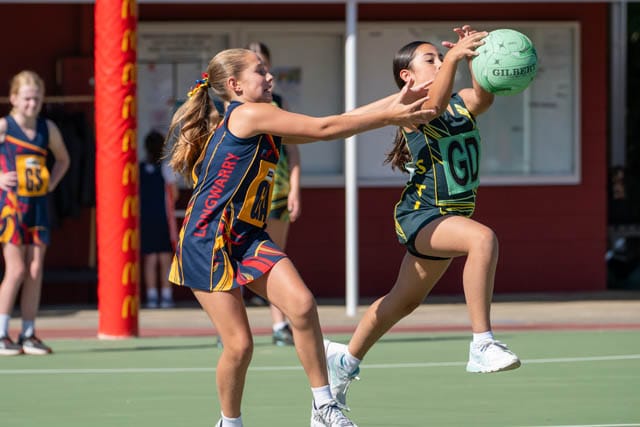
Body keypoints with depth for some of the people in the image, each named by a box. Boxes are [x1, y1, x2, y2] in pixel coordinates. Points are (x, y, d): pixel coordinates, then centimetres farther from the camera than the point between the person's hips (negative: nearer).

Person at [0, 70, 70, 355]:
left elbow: (63, 159, 26)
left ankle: (29, 335, 8)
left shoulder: (48, 129, 8)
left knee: (35, 271, 2)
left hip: (38, 205, 5)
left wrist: (52, 182, 9)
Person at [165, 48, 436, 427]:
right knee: (239, 345, -8)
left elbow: (331, 125, 12)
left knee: (302, 304, -16)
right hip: (208, 240, -8)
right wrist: (389, 118, -8)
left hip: (247, 238, 8)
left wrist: (395, 101, 7)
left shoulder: (265, 126, 15)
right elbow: (324, 129, -13)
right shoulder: (247, 114, -12)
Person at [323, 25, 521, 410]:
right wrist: (454, 57, -49)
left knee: (404, 301, 23)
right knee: (483, 238, -35)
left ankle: (347, 359, 44)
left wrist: (476, 58, -36)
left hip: (452, 216, 8)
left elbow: (484, 96, -19)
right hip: (420, 215, -8)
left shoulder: (463, 104, 5)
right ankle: (482, 345, -37)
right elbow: (436, 103, -35)